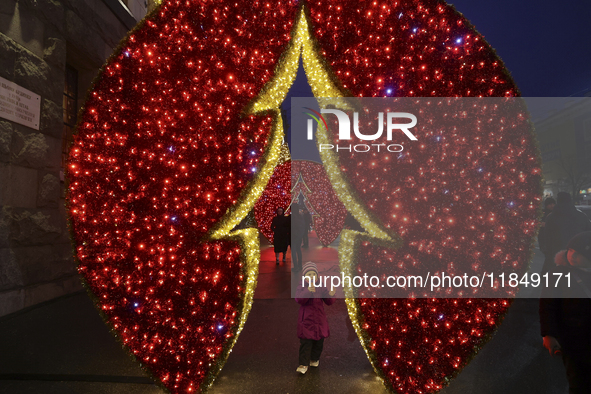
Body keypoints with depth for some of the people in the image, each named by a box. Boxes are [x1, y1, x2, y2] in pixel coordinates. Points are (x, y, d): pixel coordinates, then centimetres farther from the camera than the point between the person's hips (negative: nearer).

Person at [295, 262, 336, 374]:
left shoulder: (321, 287, 1)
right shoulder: (301, 286, -8)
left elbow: (329, 302, 1)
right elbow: (298, 299, -25)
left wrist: (330, 295, -22)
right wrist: (308, 291, -40)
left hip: (320, 319, 4)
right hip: (306, 319, -3)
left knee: (319, 341, 15)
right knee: (305, 343, -4)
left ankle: (315, 359, 36)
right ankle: (303, 364, 5)